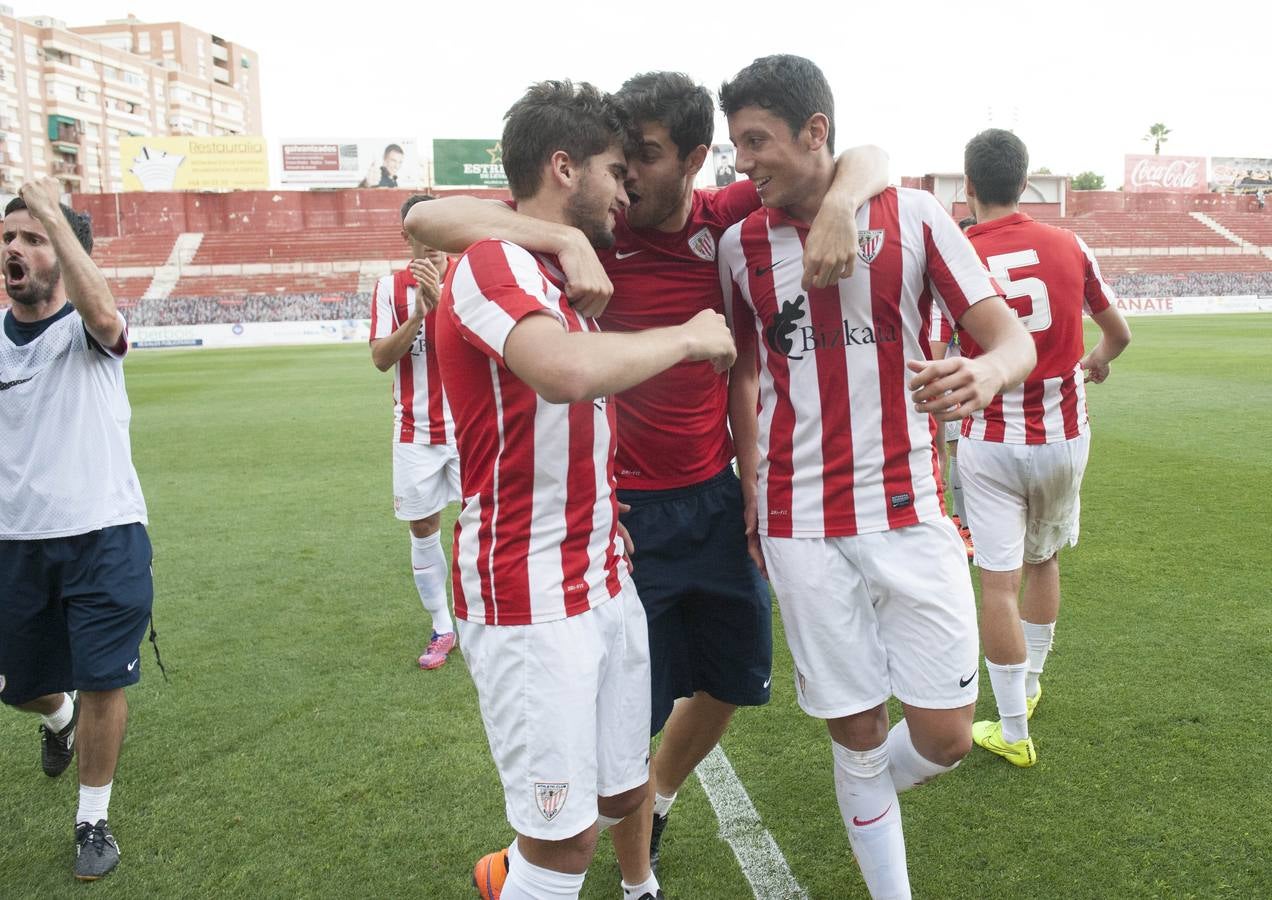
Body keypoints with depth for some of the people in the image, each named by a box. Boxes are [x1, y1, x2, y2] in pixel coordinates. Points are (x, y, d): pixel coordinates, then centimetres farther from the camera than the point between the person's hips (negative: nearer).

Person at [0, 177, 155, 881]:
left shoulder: (87, 331, -6)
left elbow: (101, 312, -32)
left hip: (103, 537, -4)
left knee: (101, 684, 0)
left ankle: (94, 820, 22)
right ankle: (57, 715, 56)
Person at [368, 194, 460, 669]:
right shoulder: (390, 286, 3)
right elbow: (380, 358, -5)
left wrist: (441, 302, -26)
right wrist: (417, 314, -17)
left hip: (469, 425, -2)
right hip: (415, 430, 2)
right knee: (423, 527, 7)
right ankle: (442, 627, 21)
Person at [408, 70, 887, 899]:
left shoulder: (731, 221, -4)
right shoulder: (595, 231, -13)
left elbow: (868, 161, 2)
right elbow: (427, 217, -21)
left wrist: (838, 205, -22)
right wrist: (563, 239, -34)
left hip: (717, 499, 5)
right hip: (628, 511, -4)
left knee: (734, 682, 21)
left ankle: (658, 802, 51)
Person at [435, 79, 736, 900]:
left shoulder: (567, 274, 16)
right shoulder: (495, 262, -15)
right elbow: (569, 371, -34)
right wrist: (688, 337, -19)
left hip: (606, 582, 9)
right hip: (530, 600, -9)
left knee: (625, 792, 15)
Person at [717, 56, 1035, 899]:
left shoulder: (914, 217, -3)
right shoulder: (741, 243, 4)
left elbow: (1014, 340, -5)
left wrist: (984, 372, -29)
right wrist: (751, 490, 8)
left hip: (910, 511, 0)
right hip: (801, 526, 1)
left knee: (945, 735, 2)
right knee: (857, 734, 7)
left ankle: (863, 793, 37)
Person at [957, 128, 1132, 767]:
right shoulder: (1069, 247, -2)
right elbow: (1118, 333, 11)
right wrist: (1097, 360, 32)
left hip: (990, 441, -3)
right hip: (1064, 434, 4)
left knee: (998, 582, 2)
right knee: (1043, 560, 22)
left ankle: (1013, 731, 11)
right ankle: (1030, 683, 39)